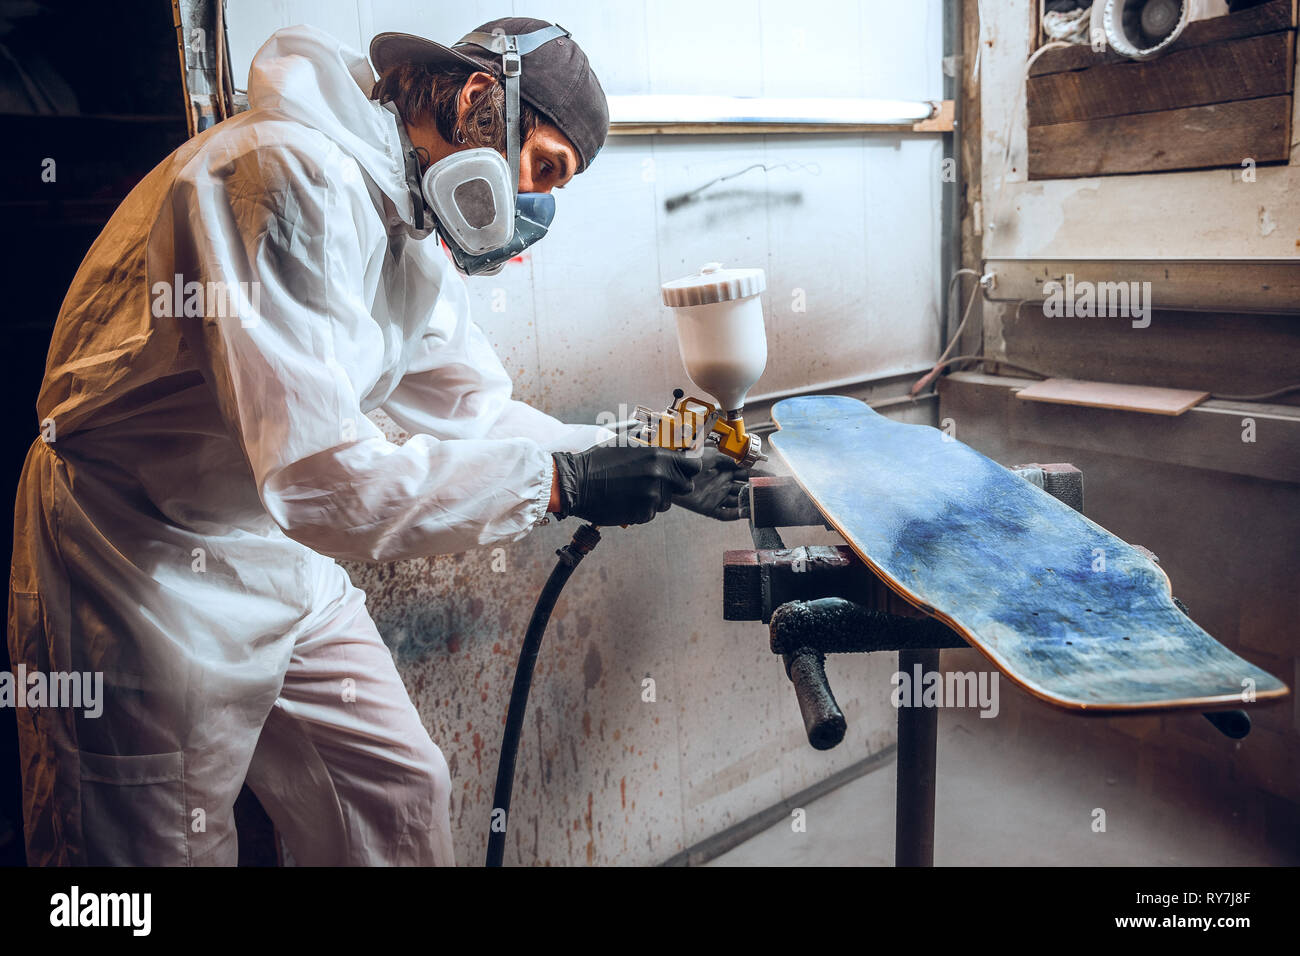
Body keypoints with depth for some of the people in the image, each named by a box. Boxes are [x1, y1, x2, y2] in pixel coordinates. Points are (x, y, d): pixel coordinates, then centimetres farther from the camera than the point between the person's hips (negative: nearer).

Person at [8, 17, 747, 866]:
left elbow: (475, 409, 12)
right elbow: (320, 473, -35)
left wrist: (643, 460, 3)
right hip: (146, 565, -8)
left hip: (282, 554, 9)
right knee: (173, 846, 8)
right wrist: (557, 481, -29)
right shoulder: (297, 172, -27)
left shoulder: (414, 233, 5)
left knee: (404, 794, 14)